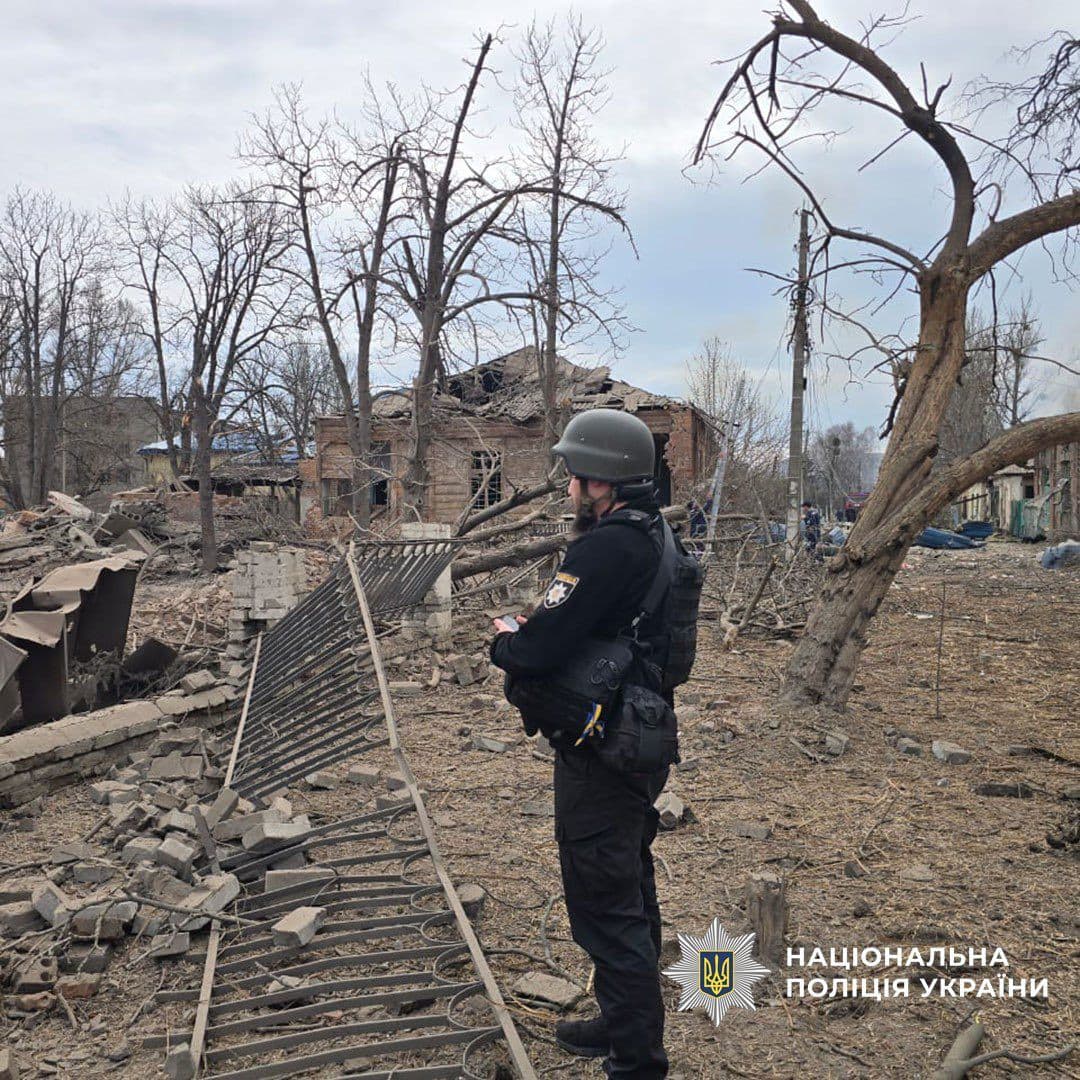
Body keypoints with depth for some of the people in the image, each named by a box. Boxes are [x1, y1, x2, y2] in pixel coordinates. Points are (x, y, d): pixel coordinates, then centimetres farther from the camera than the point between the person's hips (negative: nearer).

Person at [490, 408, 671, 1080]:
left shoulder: (605, 549, -24)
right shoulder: (654, 539, 7)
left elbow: (535, 653, -28)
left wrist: (505, 638, -6)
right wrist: (531, 634, 3)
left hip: (600, 760, -10)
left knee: (608, 913, 2)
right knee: (632, 893, 23)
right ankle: (626, 1025, 42)